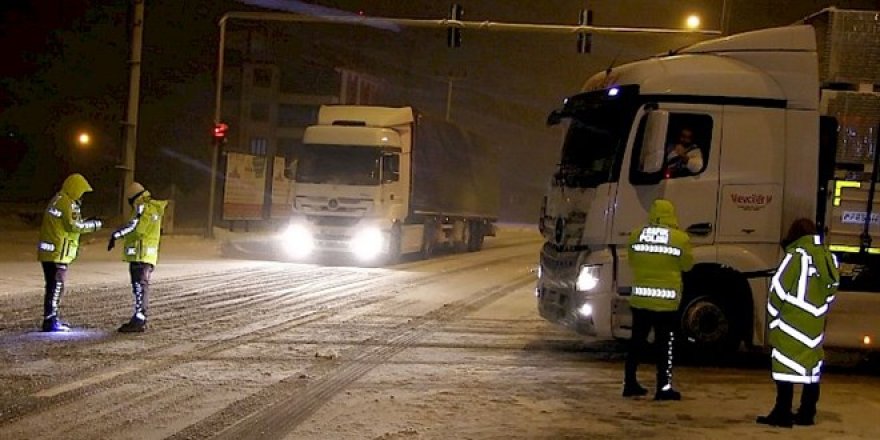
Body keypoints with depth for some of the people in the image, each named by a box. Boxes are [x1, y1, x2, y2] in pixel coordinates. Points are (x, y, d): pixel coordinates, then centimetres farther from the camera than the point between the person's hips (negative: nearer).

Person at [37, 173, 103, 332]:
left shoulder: (58, 200, 17)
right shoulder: (67, 203, -13)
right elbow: (73, 225, -17)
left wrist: (86, 222, 16)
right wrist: (93, 225, -4)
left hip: (49, 252, 10)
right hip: (58, 252, -10)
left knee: (55, 286, 16)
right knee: (56, 286, -7)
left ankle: (52, 318, 22)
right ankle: (50, 322, -7)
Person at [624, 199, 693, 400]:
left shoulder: (636, 236, 0)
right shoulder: (680, 238, -10)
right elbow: (687, 265, 2)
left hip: (640, 298, 3)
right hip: (666, 300, -3)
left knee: (637, 342, 13)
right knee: (665, 345, 3)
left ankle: (630, 383, 18)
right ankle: (664, 387, 2)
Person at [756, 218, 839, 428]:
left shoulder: (796, 255, -11)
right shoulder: (828, 258, 8)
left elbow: (778, 289, -8)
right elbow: (830, 292, 12)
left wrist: (773, 316, 4)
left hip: (792, 323, -7)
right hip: (815, 324, 7)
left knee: (785, 365, -4)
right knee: (812, 367, 12)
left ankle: (782, 414, -6)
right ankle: (806, 414, 18)